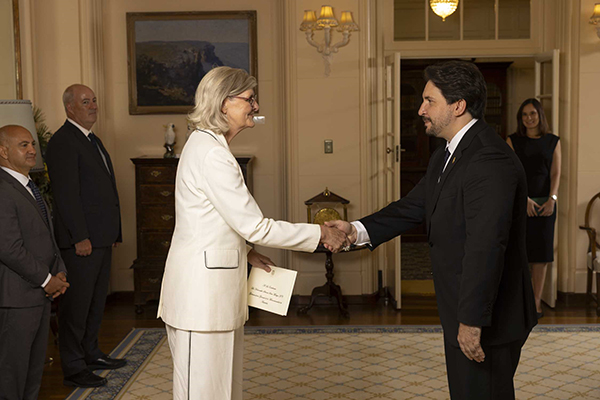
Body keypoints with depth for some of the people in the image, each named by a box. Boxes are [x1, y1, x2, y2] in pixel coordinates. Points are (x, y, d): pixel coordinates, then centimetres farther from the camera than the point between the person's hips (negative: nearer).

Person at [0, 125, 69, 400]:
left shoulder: (29, 187, 16)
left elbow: (48, 237, 20)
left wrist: (59, 273, 4)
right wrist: (46, 280, -13)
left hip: (40, 293, 10)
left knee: (35, 365, 17)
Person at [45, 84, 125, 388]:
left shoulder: (93, 141, 18)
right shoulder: (63, 142, -12)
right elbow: (66, 194, -19)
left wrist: (112, 233, 18)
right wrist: (80, 237, -21)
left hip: (101, 237, 10)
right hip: (81, 240, -9)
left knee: (96, 300, 17)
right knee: (77, 303, -1)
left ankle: (91, 354, 30)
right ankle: (73, 368, 7)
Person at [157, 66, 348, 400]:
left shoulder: (207, 144, 13)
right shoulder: (212, 154, -19)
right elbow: (255, 225, -19)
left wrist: (245, 250, 11)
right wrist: (321, 234, -11)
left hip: (215, 288, 10)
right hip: (203, 288, -10)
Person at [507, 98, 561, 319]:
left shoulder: (553, 141, 9)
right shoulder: (513, 141, 4)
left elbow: (555, 173, 3)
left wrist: (552, 199, -12)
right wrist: (525, 199, -15)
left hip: (544, 204, 2)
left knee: (541, 252, 2)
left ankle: (536, 302, 9)